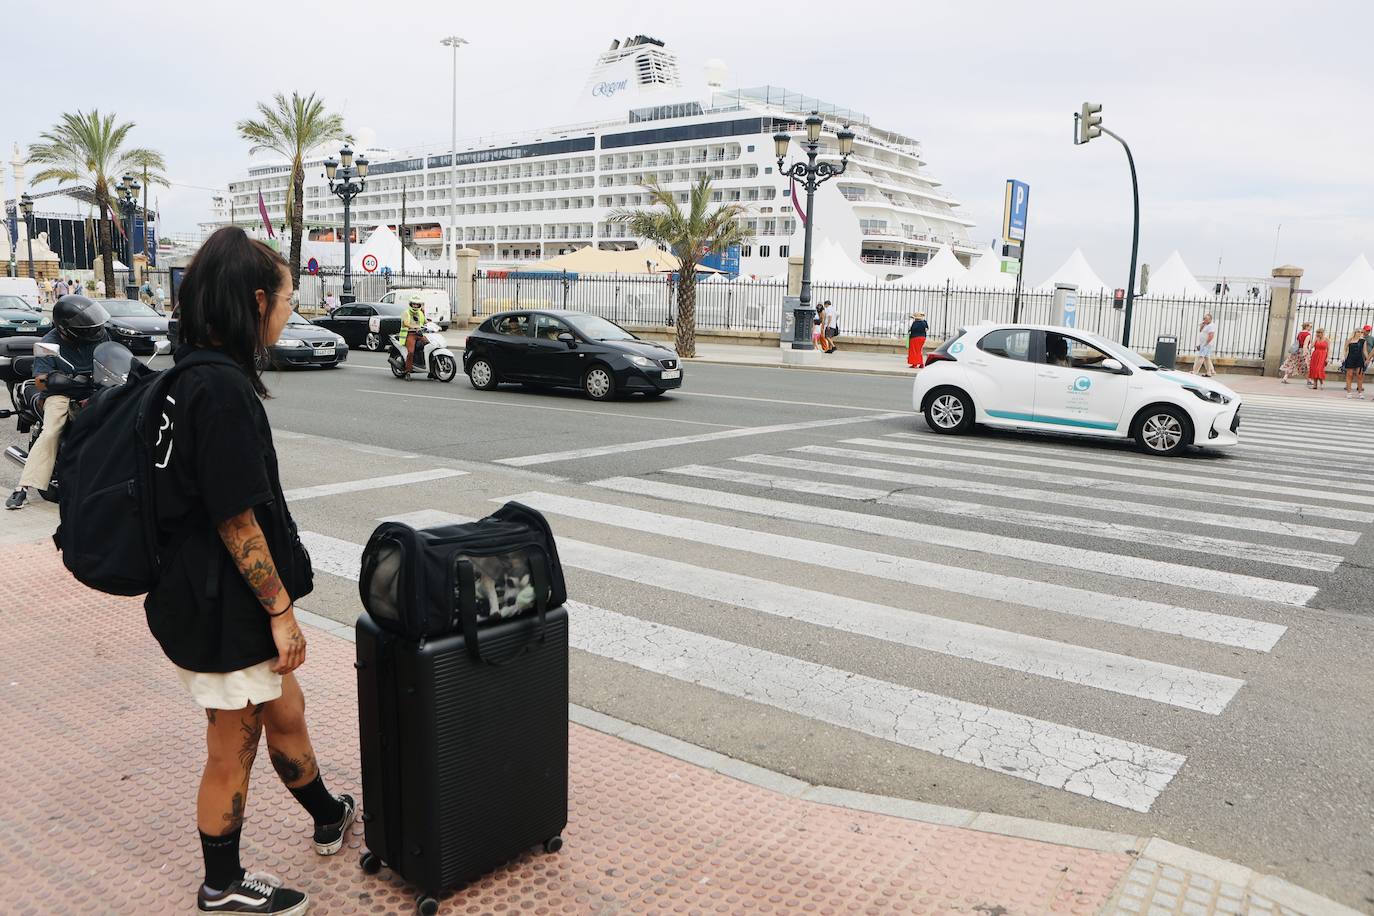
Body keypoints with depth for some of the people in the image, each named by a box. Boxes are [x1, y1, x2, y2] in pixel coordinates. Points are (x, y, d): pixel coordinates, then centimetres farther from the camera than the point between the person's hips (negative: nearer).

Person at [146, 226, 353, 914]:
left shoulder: (188, 376, 7)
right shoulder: (222, 388, -24)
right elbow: (235, 519, -23)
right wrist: (281, 610, -15)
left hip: (196, 594, 9)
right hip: (221, 608, -9)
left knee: (285, 712, 24)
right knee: (234, 748, 10)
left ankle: (330, 819, 45)